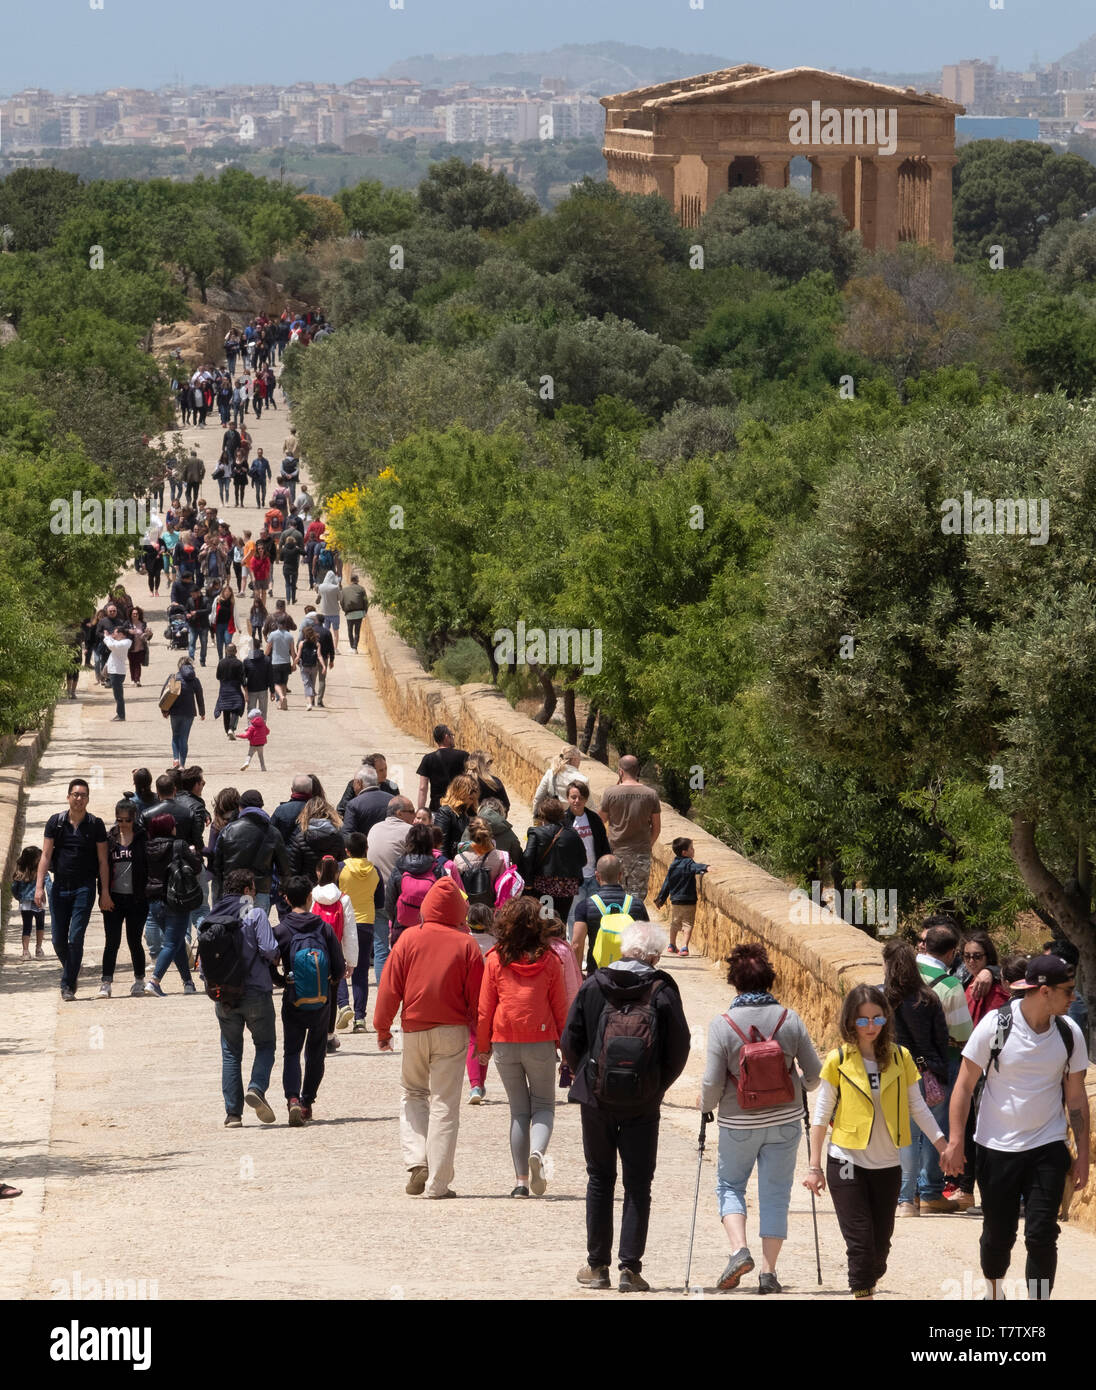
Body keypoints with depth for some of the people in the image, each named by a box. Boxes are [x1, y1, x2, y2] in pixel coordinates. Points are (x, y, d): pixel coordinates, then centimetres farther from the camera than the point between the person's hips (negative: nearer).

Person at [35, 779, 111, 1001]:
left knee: (76, 938, -10)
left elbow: (103, 861, 2)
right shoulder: (56, 822, 3)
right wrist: (39, 886, -7)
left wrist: (105, 892, -3)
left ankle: (68, 985, -4)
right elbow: (46, 856, 2)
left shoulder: (95, 825, 1)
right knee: (58, 941, 3)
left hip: (84, 888, -2)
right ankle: (70, 972, 29)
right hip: (60, 887, 2)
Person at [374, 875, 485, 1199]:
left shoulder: (409, 939, -1)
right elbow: (477, 997, -2)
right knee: (445, 1103, 2)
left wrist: (383, 1027, 9)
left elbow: (389, 987, 0)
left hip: (415, 1029, 1)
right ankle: (438, 1182, -1)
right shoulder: (466, 945, -3)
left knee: (413, 1094, 19)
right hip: (452, 1031, -1)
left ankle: (416, 1162, 0)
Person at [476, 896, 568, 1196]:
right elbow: (560, 1006, 2)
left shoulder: (495, 960, -3)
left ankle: (522, 1180, 6)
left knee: (519, 1109, 11)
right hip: (541, 1041, -1)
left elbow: (485, 1006, 0)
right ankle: (537, 1152, -19)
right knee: (543, 1104, 12)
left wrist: (483, 1046, 10)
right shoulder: (549, 960, -3)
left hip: (505, 1044, 1)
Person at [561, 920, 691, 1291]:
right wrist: (658, 1087, 10)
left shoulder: (593, 986, -4)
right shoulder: (663, 991, -9)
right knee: (638, 1185, 5)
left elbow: (569, 1042, -1)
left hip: (597, 1098, 1)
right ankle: (630, 1268, 0)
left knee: (599, 1180, 13)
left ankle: (597, 1266, 14)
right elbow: (678, 1051, -6)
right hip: (643, 1104, -1)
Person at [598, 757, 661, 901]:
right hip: (641, 853, 1)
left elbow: (602, 819, 7)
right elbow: (657, 827, 4)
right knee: (638, 894, 2)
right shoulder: (650, 794, -3)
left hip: (617, 851, -1)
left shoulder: (611, 793, -9)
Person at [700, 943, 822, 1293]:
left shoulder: (722, 1025, -13)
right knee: (775, 1194, 10)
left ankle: (739, 1249, -3)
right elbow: (814, 1073, -1)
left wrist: (707, 1105, 9)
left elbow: (711, 1083, -12)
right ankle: (768, 1272, 7)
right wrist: (802, 1088, 22)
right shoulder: (790, 1020, -7)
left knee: (729, 1185, 18)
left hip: (739, 1123, -1)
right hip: (785, 1120, 1)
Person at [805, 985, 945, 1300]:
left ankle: (868, 1286, 30)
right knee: (860, 1242, -7)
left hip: (887, 1165, 2)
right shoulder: (838, 1060, -4)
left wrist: (944, 1146, -2)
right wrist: (814, 1167, -2)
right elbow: (821, 1115, 0)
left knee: (880, 1243, 9)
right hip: (848, 1164, -2)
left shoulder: (900, 1058, 2)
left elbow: (918, 1107, 6)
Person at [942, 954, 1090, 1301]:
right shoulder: (995, 1025, -11)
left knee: (1041, 1236, -8)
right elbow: (965, 1085, -5)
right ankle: (994, 1292, 36)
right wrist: (955, 1142, -10)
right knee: (998, 1235, 9)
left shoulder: (1069, 1033, -2)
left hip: (1047, 1149, 1)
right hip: (997, 1148, -1)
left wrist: (1082, 1155, 6)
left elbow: (1076, 1097, 7)